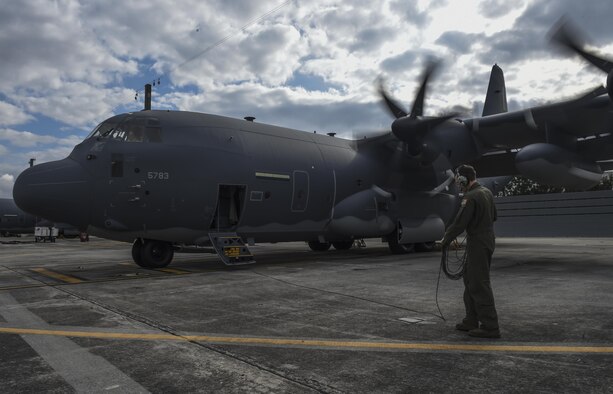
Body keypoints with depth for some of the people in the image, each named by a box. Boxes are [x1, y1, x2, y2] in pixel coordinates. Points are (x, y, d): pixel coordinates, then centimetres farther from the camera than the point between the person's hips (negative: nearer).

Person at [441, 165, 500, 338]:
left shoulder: (471, 197, -20)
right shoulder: (487, 192, 10)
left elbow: (459, 223, -20)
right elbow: (493, 216, 21)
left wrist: (446, 239, -7)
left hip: (478, 245, -10)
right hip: (488, 241, 10)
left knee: (479, 285, -4)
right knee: (470, 281, 17)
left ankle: (490, 327, 2)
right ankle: (471, 321, 25)